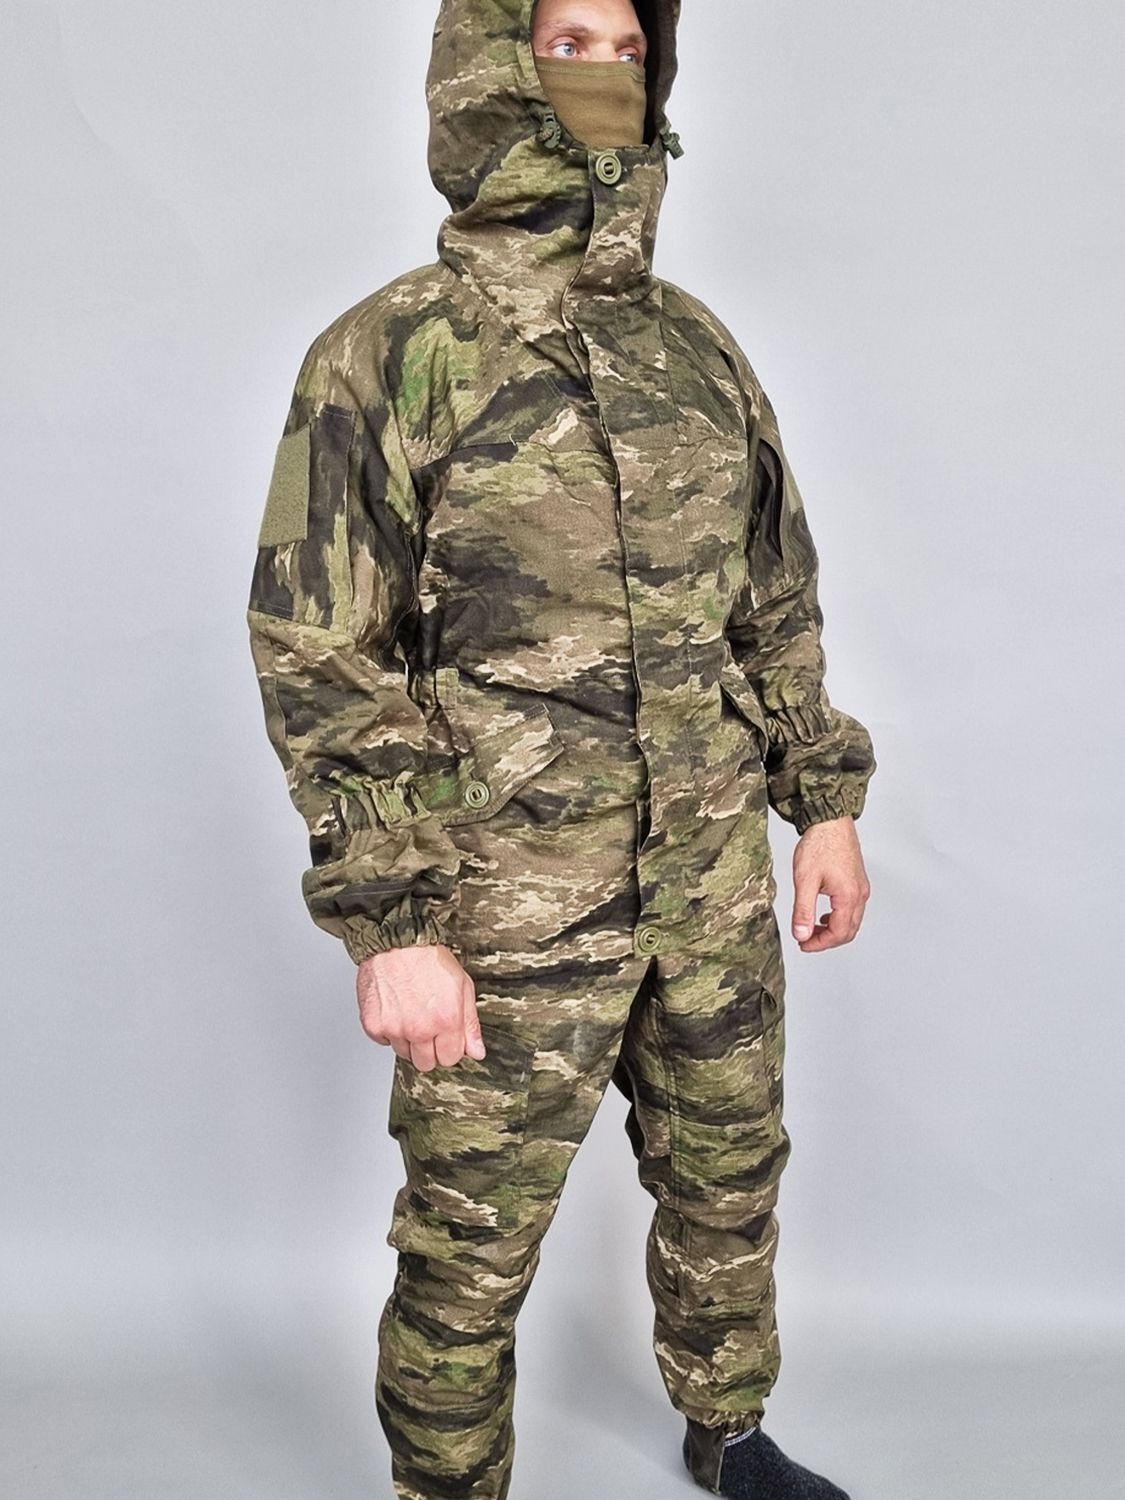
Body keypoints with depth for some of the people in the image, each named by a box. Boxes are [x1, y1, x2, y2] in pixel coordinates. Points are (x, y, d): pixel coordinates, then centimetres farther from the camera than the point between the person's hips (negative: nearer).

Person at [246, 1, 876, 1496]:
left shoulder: (695, 343, 6)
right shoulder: (385, 357, -12)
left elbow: (776, 591, 13)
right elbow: (319, 664, -14)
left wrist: (826, 802, 9)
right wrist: (391, 933, -17)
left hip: (712, 886, 6)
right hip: (507, 909, -5)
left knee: (729, 1181, 22)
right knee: (469, 1258, 8)